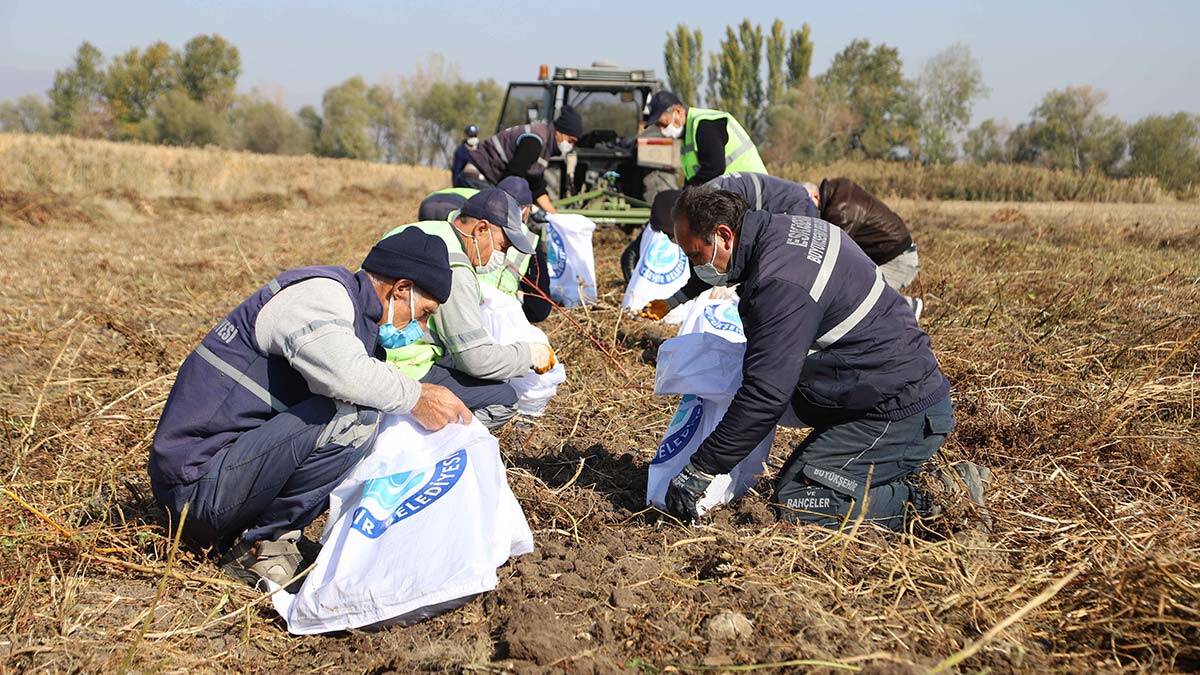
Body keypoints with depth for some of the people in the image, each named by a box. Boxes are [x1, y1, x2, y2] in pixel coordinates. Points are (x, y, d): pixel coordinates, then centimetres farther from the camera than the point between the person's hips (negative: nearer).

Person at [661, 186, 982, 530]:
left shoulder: (781, 283, -26)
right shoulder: (788, 228, 6)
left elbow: (765, 395, -28)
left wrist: (700, 469, -20)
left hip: (900, 417, -10)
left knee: (795, 502, -16)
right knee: (796, 477, 14)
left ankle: (924, 503, -6)